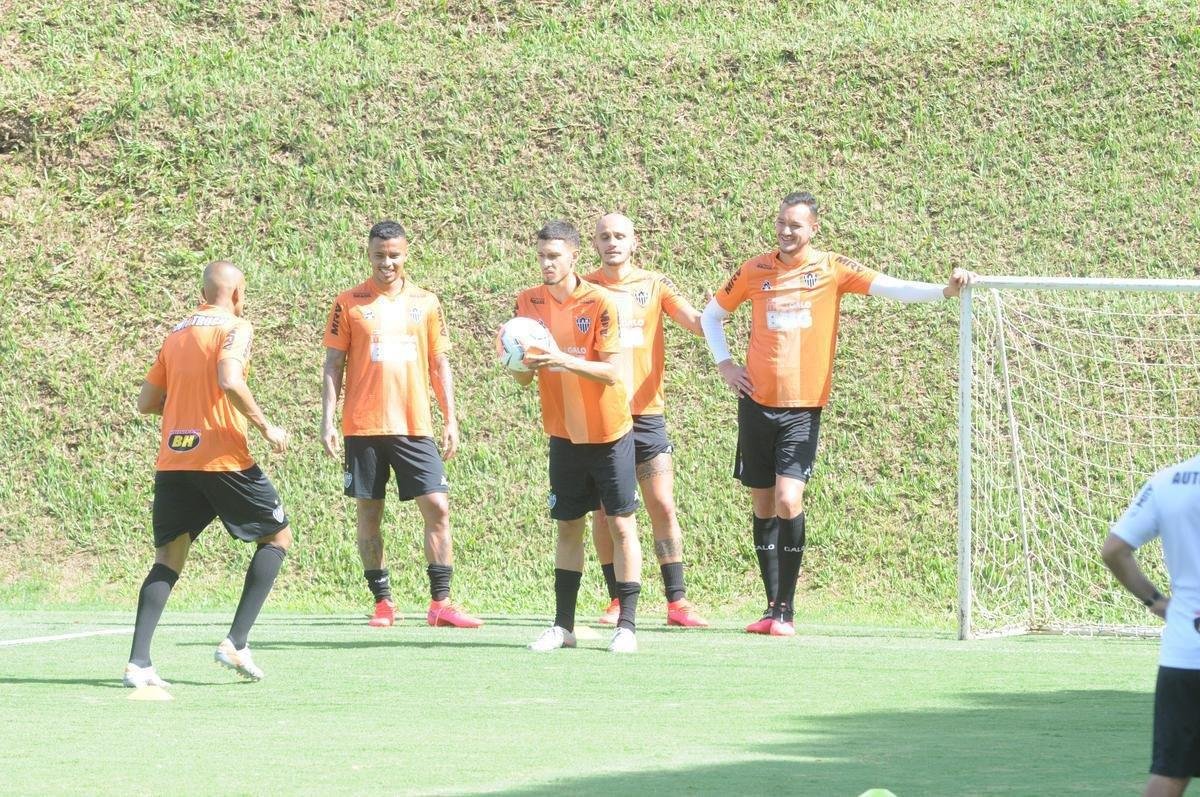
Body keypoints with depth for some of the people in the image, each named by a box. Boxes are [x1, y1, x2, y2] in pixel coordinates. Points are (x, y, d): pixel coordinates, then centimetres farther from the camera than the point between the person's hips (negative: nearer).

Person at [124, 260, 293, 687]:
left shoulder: (176, 333, 16)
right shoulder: (235, 327, -3)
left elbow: (146, 401, 16)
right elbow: (229, 380, -21)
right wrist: (265, 427, -12)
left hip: (171, 463, 6)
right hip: (222, 458, -6)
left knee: (169, 558, 9)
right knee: (277, 536, 13)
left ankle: (138, 661, -8)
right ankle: (236, 643, 2)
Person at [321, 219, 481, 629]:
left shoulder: (425, 303, 9)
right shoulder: (349, 303, 3)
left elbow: (440, 364, 13)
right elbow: (333, 365, 4)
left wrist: (450, 419, 6)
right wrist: (327, 421, -4)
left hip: (415, 426, 1)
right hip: (363, 426, -1)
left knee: (437, 507, -6)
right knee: (368, 512, 1)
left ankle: (440, 602, -3)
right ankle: (383, 602, 10)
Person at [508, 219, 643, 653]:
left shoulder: (600, 303, -14)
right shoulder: (529, 303, -1)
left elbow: (611, 372, -19)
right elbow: (523, 377, 3)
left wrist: (563, 361, -32)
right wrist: (521, 363, -20)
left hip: (609, 434, -4)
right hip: (564, 434, 4)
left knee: (621, 524, -2)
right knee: (568, 527, 8)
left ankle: (626, 626, 0)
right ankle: (563, 625, 12)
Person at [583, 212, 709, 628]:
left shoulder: (654, 285, 5)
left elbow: (696, 324, -5)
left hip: (645, 413, 0)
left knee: (663, 507, -3)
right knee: (604, 509, 2)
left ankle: (677, 601, 0)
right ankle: (617, 600, 10)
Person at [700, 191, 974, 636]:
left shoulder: (832, 270, 0)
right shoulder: (755, 271, 7)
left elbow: (890, 288, -10)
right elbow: (711, 315, 20)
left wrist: (944, 291, -25)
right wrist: (724, 365, 7)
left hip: (803, 408, -3)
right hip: (757, 403, 3)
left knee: (788, 499, -16)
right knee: (762, 505, 6)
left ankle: (786, 610, -8)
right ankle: (773, 607, 16)